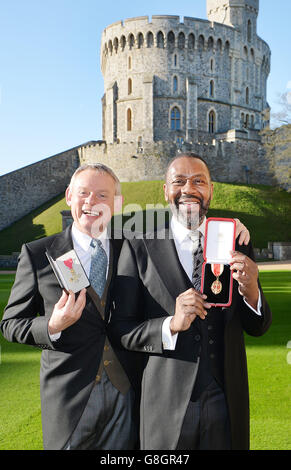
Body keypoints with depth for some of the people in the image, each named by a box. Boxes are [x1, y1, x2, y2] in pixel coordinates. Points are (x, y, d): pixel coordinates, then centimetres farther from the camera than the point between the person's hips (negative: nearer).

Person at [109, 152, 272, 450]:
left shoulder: (236, 245, 1)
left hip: (227, 403, 2)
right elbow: (121, 329, -6)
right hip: (166, 407, -2)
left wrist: (250, 291, -16)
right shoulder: (139, 247, -6)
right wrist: (172, 325, -22)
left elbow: (258, 327, 4)